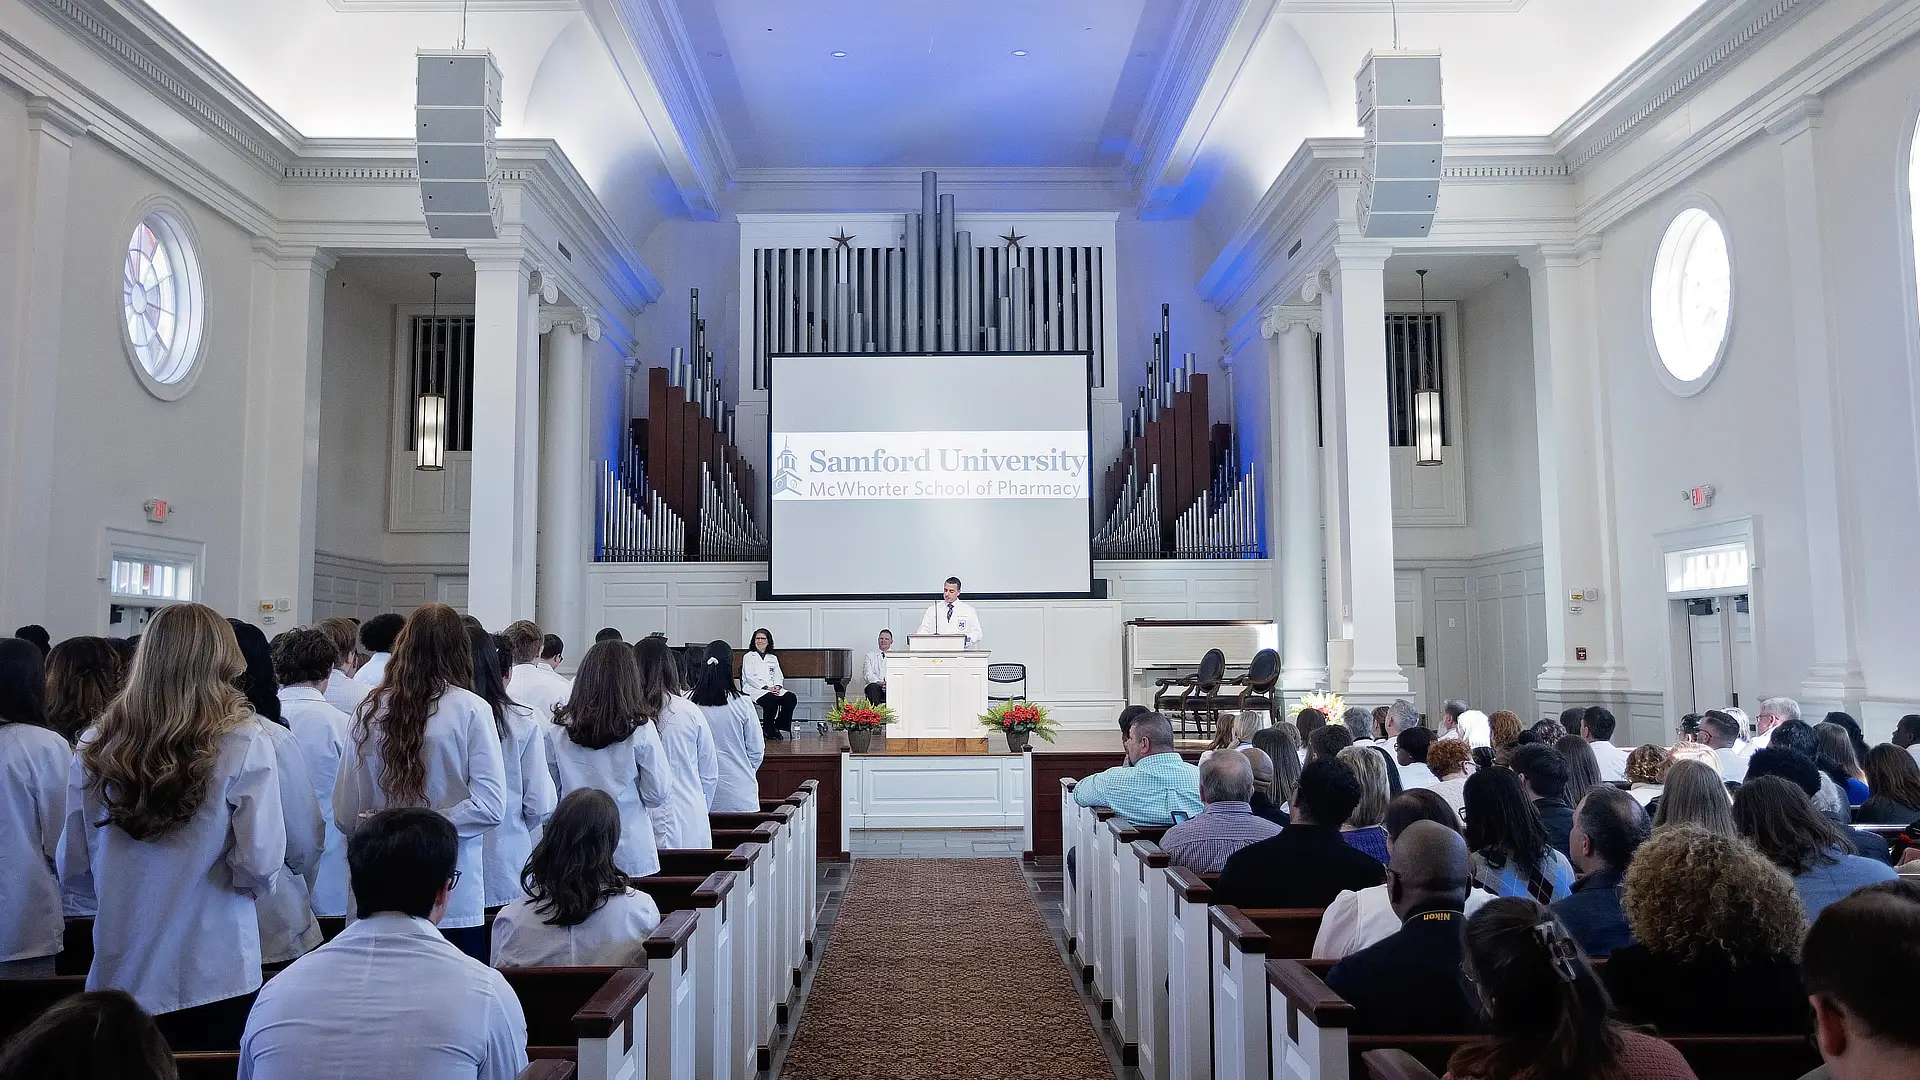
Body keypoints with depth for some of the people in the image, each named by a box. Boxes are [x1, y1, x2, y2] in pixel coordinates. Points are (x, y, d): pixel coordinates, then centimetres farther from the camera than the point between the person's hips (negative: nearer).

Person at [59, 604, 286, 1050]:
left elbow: (73, 871, 4)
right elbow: (260, 864, -16)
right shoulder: (243, 745, -15)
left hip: (121, 974, 4)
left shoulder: (96, 746, -3)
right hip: (214, 978, -3)